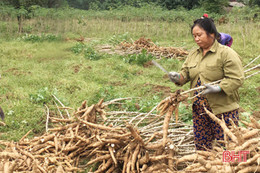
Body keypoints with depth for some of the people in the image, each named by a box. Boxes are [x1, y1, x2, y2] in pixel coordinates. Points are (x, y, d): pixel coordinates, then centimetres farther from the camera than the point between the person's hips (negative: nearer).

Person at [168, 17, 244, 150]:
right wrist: (178, 77, -8)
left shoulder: (226, 53, -9)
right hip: (199, 109, 6)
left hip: (222, 110, -6)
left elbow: (237, 78, -14)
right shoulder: (193, 54, 13)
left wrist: (218, 88, -26)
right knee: (201, 146, 14)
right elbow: (186, 73, 15)